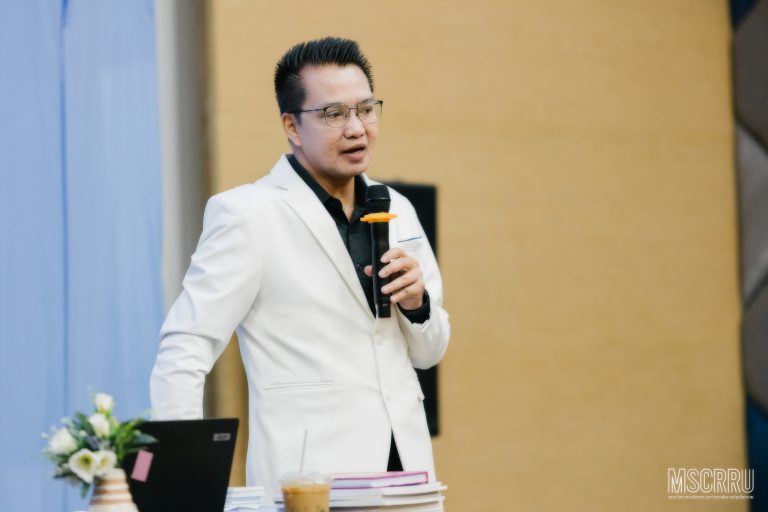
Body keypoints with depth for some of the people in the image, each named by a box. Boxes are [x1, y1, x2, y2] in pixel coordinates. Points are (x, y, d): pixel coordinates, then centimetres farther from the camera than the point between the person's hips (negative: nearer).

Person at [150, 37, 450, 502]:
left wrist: (417, 303, -2)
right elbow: (184, 353, -10)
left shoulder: (397, 210, 12)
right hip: (308, 478, -6)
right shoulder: (246, 214, -7)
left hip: (406, 463, 6)